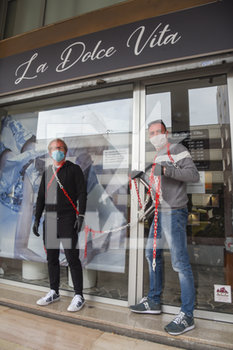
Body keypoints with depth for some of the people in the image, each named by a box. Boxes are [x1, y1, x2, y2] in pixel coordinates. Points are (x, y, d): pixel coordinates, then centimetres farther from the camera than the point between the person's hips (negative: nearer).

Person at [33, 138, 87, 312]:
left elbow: (82, 193, -6)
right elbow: (41, 197, 18)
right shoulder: (47, 172, 17)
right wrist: (37, 219, 13)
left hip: (67, 219, -5)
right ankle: (54, 292, 29)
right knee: (52, 257, 13)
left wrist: (81, 215, -15)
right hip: (50, 219, 6)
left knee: (72, 258, -3)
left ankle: (79, 296, 10)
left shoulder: (74, 169, 1)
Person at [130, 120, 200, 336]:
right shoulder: (158, 156, 20)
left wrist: (166, 169, -28)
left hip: (174, 213, -9)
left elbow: (194, 175, -18)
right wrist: (143, 177, 15)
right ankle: (154, 302, 30)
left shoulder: (177, 150, -5)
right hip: (160, 213, 10)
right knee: (152, 254, 15)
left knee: (180, 263, -6)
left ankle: (187, 316, 9)